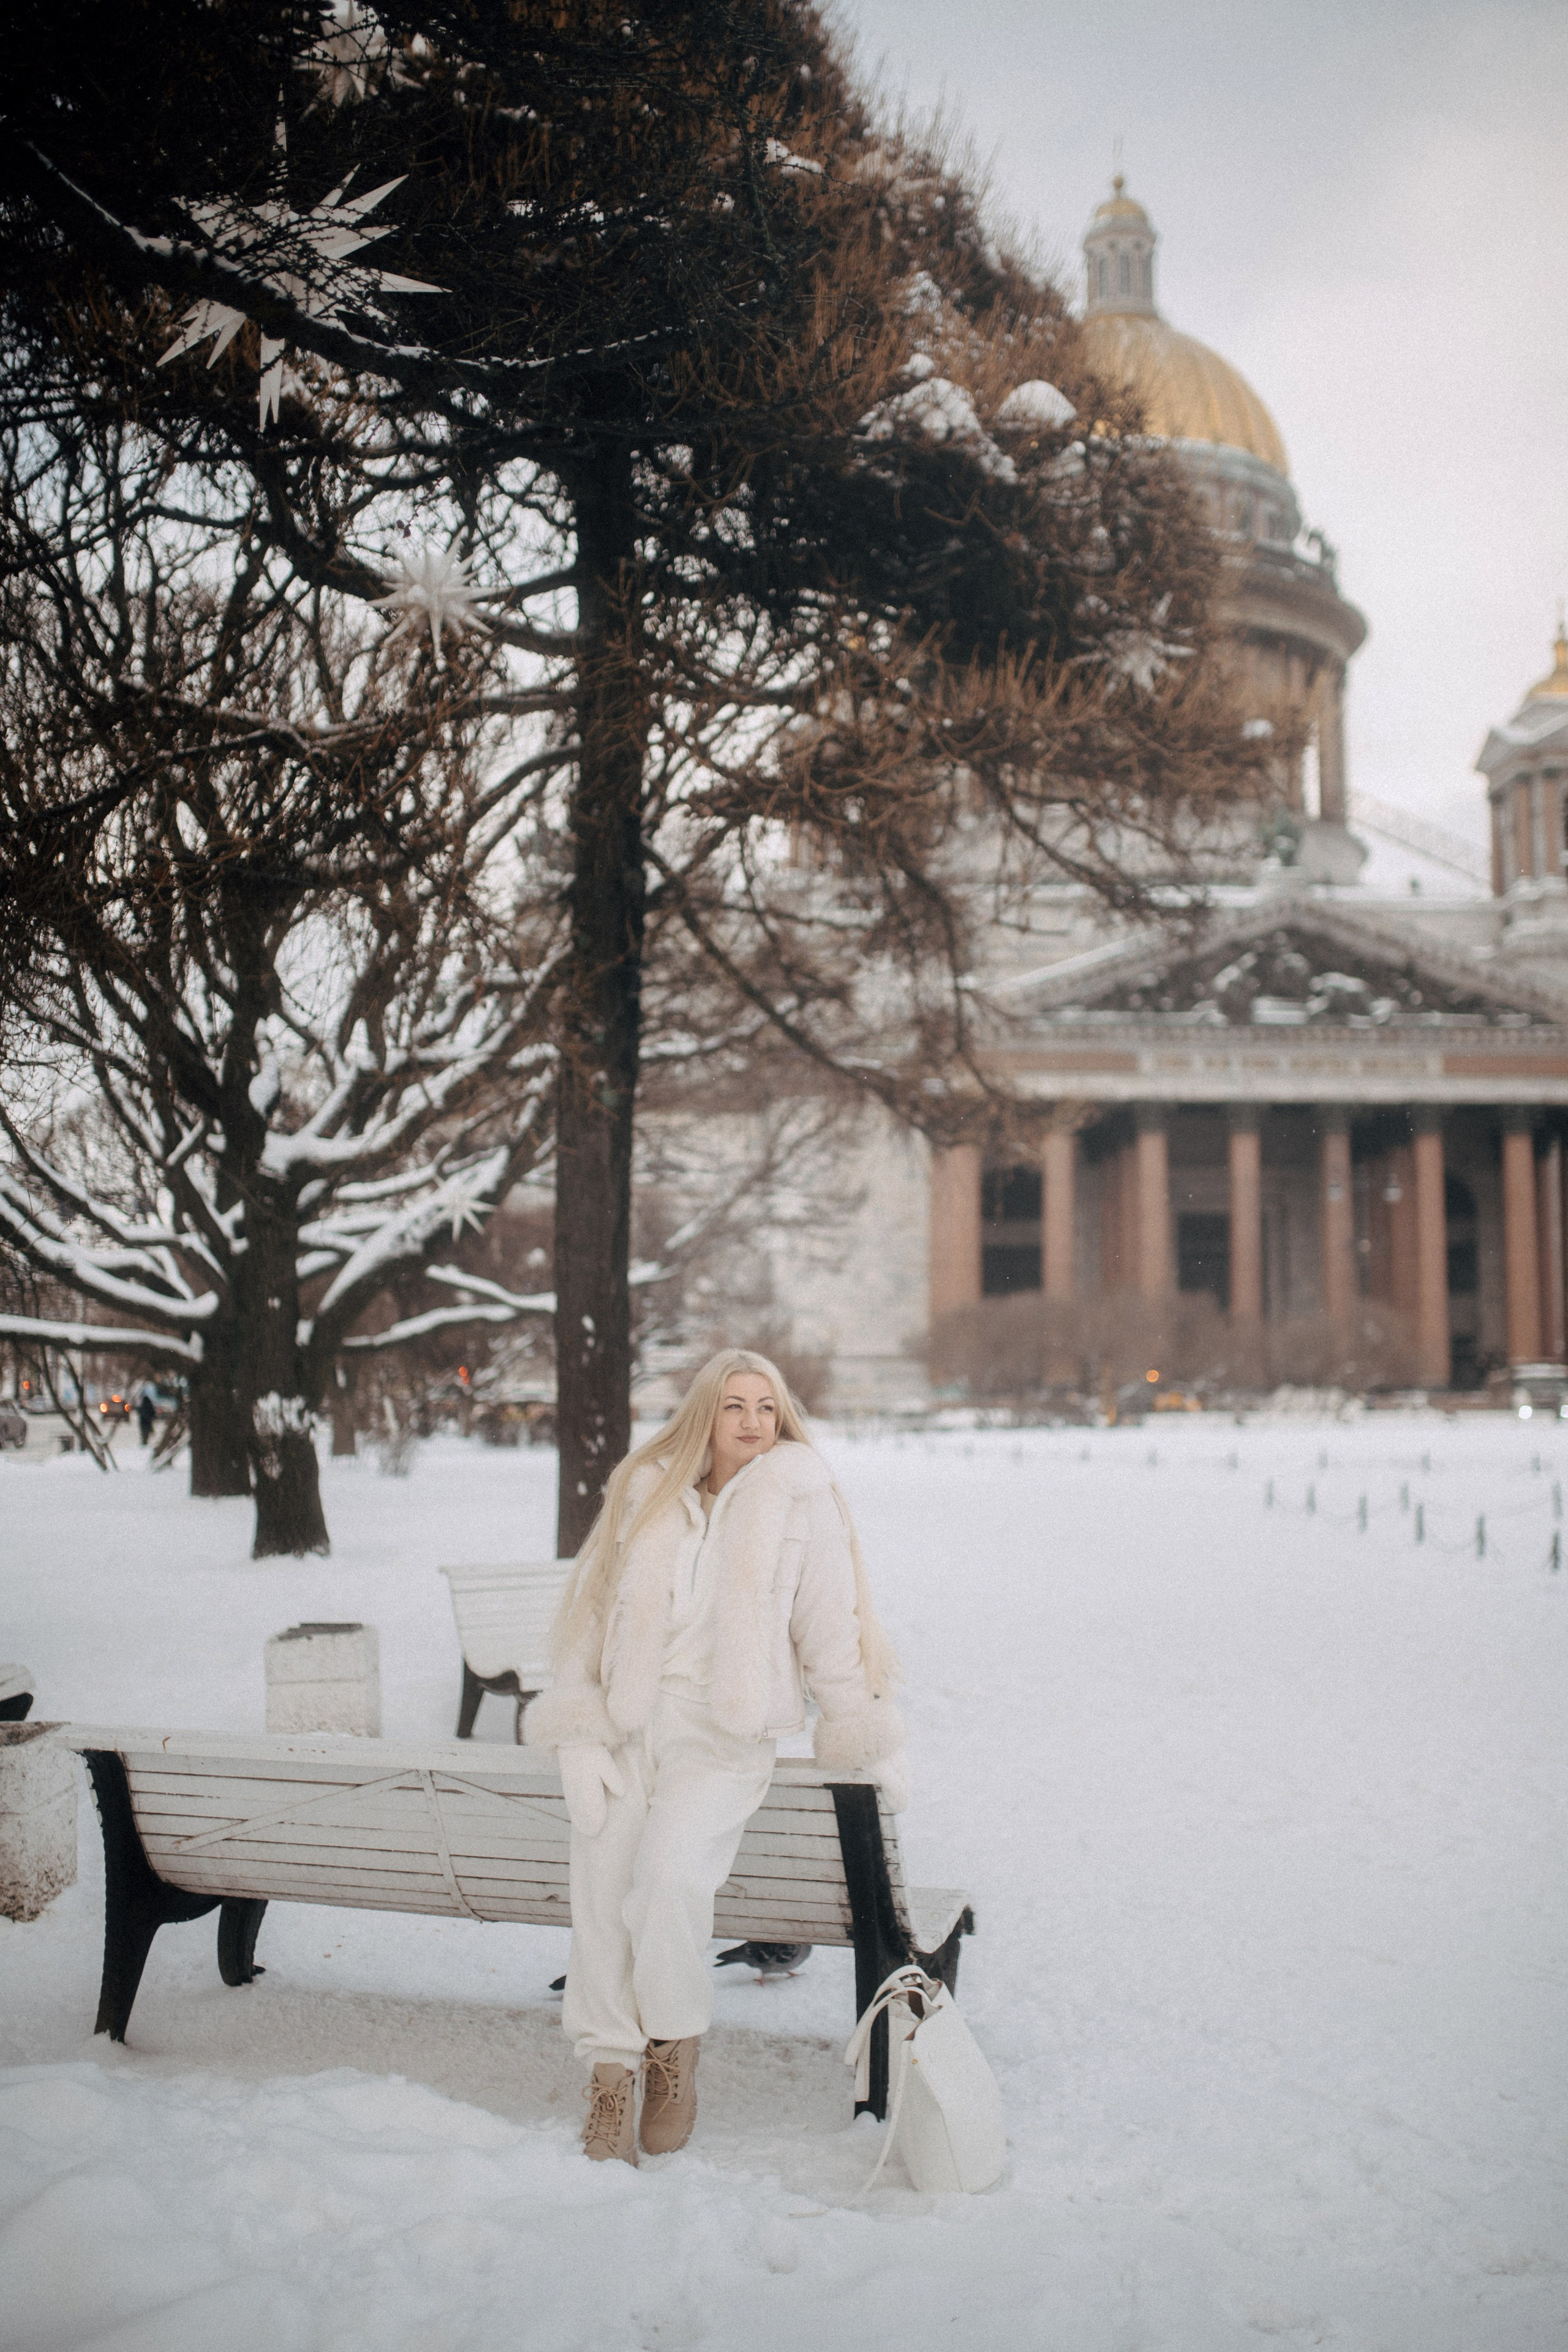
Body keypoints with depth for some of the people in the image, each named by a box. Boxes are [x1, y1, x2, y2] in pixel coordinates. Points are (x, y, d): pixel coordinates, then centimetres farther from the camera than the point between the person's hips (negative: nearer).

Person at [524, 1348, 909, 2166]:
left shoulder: (799, 1500, 4)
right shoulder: (646, 1493, 9)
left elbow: (828, 1629, 6)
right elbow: (594, 1615, 10)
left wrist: (871, 1743, 4)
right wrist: (580, 1733, 1)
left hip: (722, 1731, -2)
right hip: (628, 1722, 3)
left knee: (670, 1869, -26)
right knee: (602, 1878, -18)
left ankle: (676, 2047, -3)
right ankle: (611, 2073, -3)